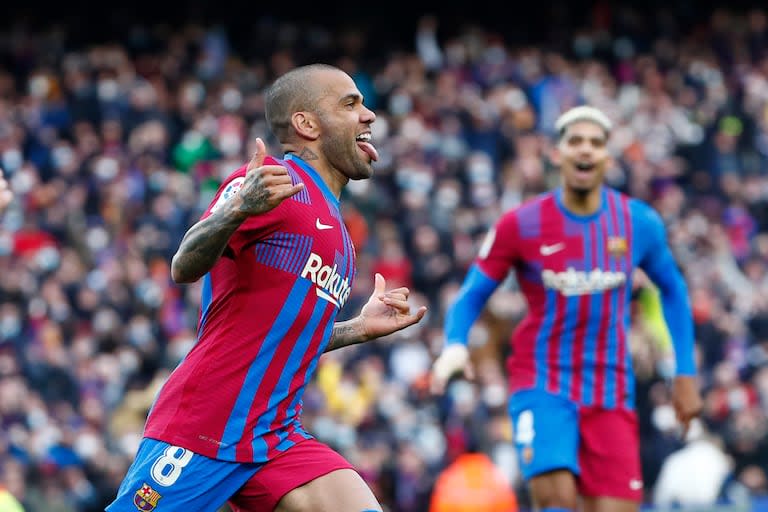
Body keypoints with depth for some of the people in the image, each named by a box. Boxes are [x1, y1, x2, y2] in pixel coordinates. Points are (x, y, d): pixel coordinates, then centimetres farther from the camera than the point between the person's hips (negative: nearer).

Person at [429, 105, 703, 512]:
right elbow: (471, 296, 2)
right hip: (542, 384, -3)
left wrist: (685, 374, 14)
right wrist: (454, 348, -19)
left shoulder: (640, 223, 1)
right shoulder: (520, 225, -5)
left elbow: (673, 290, 17)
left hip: (612, 395, 3)